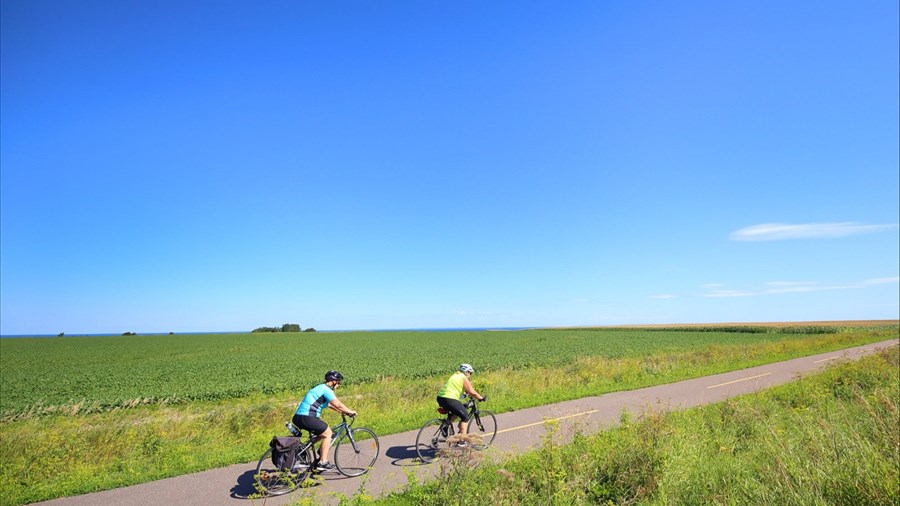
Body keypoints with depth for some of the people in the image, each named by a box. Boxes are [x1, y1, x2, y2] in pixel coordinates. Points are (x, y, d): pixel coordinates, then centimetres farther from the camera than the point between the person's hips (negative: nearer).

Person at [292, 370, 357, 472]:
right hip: (306, 418, -10)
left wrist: (341, 411, 29)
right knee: (327, 433, 1)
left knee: (325, 432, 20)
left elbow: (328, 404, 32)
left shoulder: (320, 388, 20)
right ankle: (322, 463, 1)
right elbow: (338, 405, -12)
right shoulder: (326, 390, -10)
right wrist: (351, 412, 2)